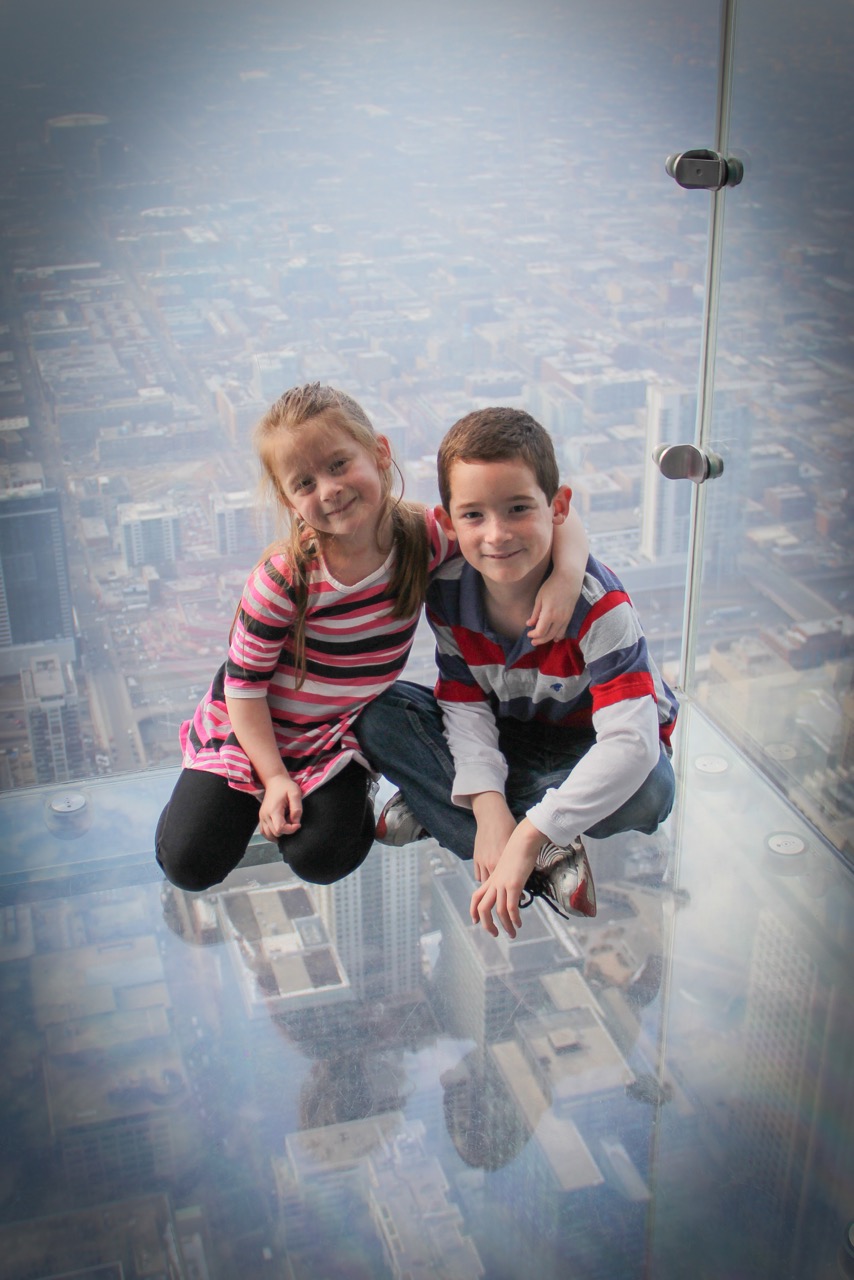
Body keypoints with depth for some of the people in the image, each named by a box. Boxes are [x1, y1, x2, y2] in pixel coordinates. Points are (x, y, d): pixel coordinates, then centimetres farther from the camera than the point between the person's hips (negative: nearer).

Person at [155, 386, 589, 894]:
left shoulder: (424, 537, -21)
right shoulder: (285, 579, -28)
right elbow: (244, 682, -15)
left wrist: (564, 581, -37)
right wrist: (275, 778, -15)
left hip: (340, 730, 2)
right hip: (253, 726, -1)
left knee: (323, 861, -15)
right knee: (190, 864, -7)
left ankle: (346, 786, 15)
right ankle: (230, 787, 23)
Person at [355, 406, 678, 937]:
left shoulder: (599, 604, -31)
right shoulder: (448, 592, -17)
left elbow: (630, 742, -39)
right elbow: (465, 704, -14)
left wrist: (527, 834, -45)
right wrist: (487, 803, -32)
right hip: (504, 740, 4)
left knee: (651, 789, -37)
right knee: (380, 716, -18)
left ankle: (435, 809, -23)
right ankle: (549, 860, -25)